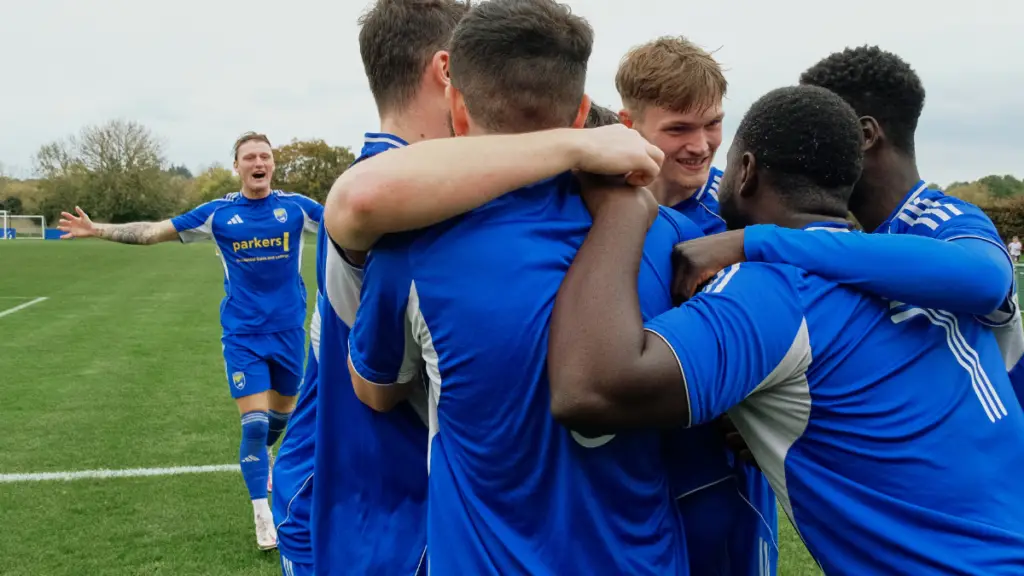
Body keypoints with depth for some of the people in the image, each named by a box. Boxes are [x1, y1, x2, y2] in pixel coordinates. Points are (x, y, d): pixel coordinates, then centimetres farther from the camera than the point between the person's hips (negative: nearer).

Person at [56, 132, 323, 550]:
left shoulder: (295, 207, -4)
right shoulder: (218, 213, -4)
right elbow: (153, 231, -1)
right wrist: (99, 230, -9)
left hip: (288, 330, 2)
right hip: (242, 335, -2)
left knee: (281, 413, 18)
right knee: (254, 423, -8)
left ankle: (258, 458, 53)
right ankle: (263, 520, 4)